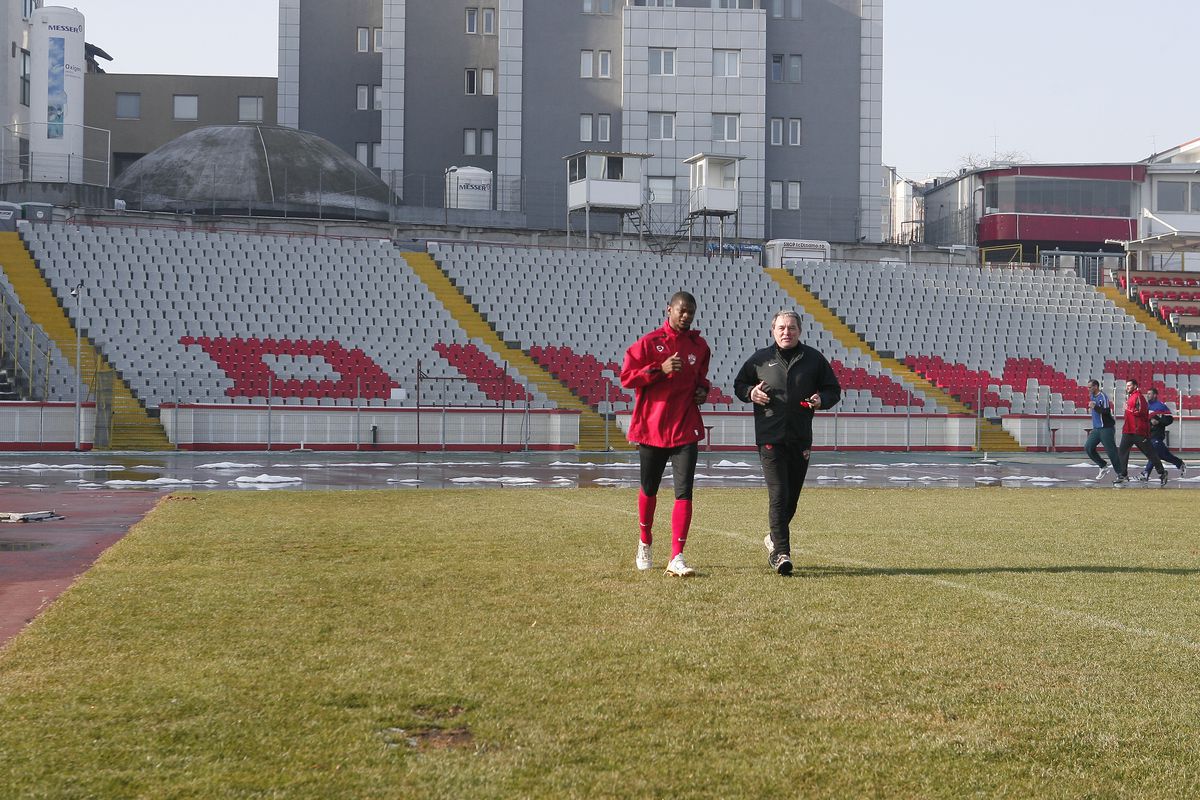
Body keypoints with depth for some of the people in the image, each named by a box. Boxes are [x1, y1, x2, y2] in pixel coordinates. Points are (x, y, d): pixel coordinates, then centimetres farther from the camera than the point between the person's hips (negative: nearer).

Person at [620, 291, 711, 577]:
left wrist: (703, 389, 4)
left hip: (685, 430, 2)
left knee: (684, 492, -10)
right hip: (651, 428, -2)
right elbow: (626, 377, -9)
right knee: (649, 490, 14)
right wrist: (660, 369, -21)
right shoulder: (649, 342, -5)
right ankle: (645, 544, 37)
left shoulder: (699, 345, 9)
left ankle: (676, 559, -12)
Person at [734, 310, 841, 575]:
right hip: (769, 438, -2)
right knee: (778, 495, -12)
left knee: (791, 496, 10)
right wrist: (750, 393, -6)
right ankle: (781, 553, -12)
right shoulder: (760, 359, 6)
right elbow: (739, 384, 17)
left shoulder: (814, 359, 8)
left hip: (801, 439, 2)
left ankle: (775, 539, 34)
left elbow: (833, 390, 15)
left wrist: (821, 400, -7)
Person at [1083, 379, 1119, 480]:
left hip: (1106, 428, -9)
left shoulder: (1102, 397, -15)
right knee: (1088, 447, -1)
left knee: (1111, 451, -6)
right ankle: (1103, 466, 10)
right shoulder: (1092, 396, 12)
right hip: (1096, 429, 9)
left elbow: (1106, 411, -25)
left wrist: (1095, 407, -32)